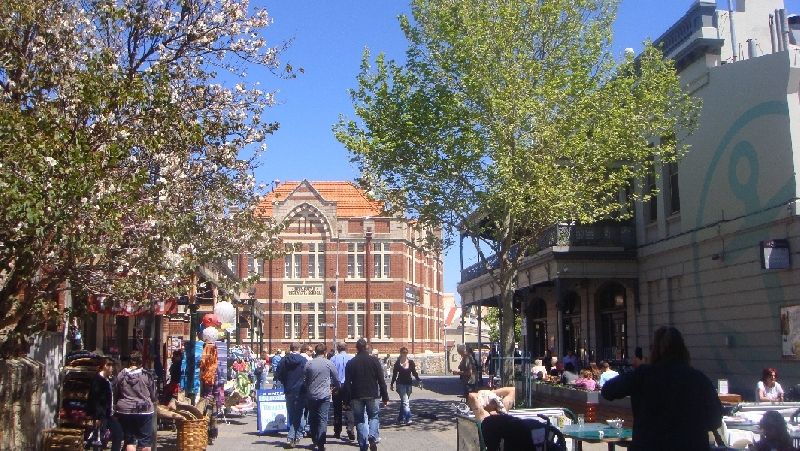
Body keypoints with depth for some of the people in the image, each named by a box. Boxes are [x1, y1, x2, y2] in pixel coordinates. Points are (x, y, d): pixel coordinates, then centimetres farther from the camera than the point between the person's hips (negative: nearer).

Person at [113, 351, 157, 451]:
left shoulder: (121, 376, -1)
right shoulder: (147, 376, -7)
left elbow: (115, 395, 7)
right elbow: (153, 395, 1)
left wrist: (116, 407, 24)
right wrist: (152, 402, 23)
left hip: (125, 410, 2)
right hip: (144, 410, -2)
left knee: (129, 441, 7)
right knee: (146, 442, 6)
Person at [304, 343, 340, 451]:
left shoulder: (308, 364, 0)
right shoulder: (329, 363, -6)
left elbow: (305, 380, 7)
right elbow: (336, 379, 2)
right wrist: (335, 389, 21)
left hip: (311, 395, 2)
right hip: (324, 395, -2)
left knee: (312, 418, 17)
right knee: (323, 419, -1)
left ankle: (314, 439, 27)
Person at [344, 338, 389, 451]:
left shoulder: (350, 363, 0)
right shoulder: (374, 361, -2)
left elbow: (347, 384, -1)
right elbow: (381, 381, -2)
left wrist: (347, 401, 4)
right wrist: (385, 397, 4)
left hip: (356, 396, 0)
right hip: (372, 395, 0)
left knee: (360, 421, 9)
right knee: (374, 417, 16)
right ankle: (373, 436, -10)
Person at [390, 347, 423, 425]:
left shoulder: (411, 362, 3)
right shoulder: (398, 363, -3)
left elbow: (414, 372, 8)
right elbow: (394, 374, 4)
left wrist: (418, 380, -5)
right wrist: (392, 384, 7)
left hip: (408, 384, 4)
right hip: (401, 384, -4)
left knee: (404, 402, 10)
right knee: (405, 402, -13)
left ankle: (400, 419, 20)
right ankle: (408, 419, -17)